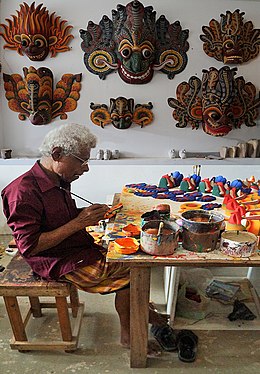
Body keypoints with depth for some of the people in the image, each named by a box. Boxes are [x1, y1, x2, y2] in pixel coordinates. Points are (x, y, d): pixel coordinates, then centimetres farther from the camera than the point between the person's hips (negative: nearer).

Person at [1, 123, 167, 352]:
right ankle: (128, 335, 8)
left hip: (82, 248, 9)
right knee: (130, 269, -11)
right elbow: (29, 246, -26)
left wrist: (88, 213, -1)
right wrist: (79, 222, -26)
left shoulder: (59, 181, 4)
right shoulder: (23, 191, -24)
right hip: (61, 264, -9)